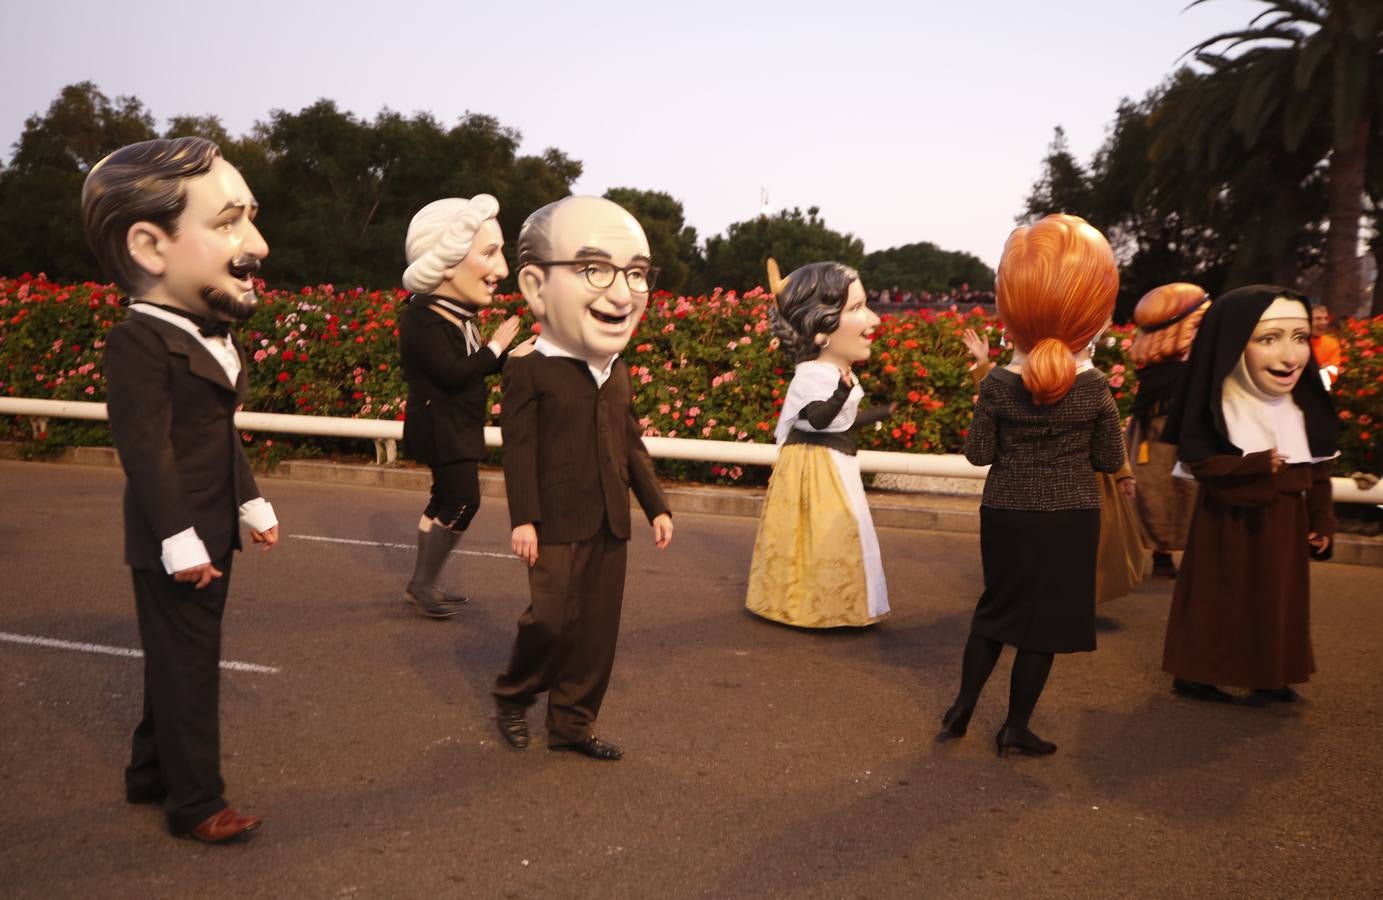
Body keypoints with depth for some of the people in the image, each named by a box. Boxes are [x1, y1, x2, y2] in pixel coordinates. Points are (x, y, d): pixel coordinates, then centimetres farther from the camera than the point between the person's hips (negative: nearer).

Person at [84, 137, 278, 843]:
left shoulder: (212, 338, 7)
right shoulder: (140, 342, -21)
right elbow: (147, 452, -23)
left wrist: (252, 504, 17)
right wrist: (180, 541, -23)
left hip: (211, 532, 9)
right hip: (171, 543, -9)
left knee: (180, 660, 20)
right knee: (187, 669, 2)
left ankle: (152, 772, 37)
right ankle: (196, 803, 16)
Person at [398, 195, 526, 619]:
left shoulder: (460, 316, 8)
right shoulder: (421, 318, -20)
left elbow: (479, 367, 11)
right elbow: (452, 372, -27)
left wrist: (514, 354, -6)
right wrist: (496, 346, -16)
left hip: (459, 428, 9)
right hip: (440, 429, -9)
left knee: (446, 503, 14)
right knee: (462, 502, -13)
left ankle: (424, 583, 26)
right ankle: (423, 583, 1)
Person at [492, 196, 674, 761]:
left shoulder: (615, 371, 10)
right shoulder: (529, 370, -9)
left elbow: (632, 445, 15)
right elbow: (519, 449, -10)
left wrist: (656, 505, 13)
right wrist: (523, 518, -15)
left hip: (610, 524, 6)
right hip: (557, 524, -6)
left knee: (599, 627, 8)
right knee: (553, 618, -5)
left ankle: (573, 722, 22)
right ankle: (512, 695, 23)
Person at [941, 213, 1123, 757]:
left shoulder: (997, 385, -9)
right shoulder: (1094, 387, -9)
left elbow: (979, 454, -5)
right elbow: (1110, 459, -3)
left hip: (1006, 515, 2)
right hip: (1070, 519, -1)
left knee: (996, 607, 19)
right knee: (1046, 619, 8)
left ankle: (963, 707, 23)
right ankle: (1016, 727, 16)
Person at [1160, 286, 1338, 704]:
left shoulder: (1305, 407, 0)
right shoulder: (1217, 406, -18)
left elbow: (1317, 471, 7)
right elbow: (1197, 461, -20)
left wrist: (1322, 522, 4)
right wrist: (1256, 466, -24)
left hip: (1284, 526, 6)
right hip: (1230, 524, -5)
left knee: (1278, 602, 13)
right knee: (1220, 602, 2)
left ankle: (1270, 678, 27)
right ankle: (1197, 676, 15)